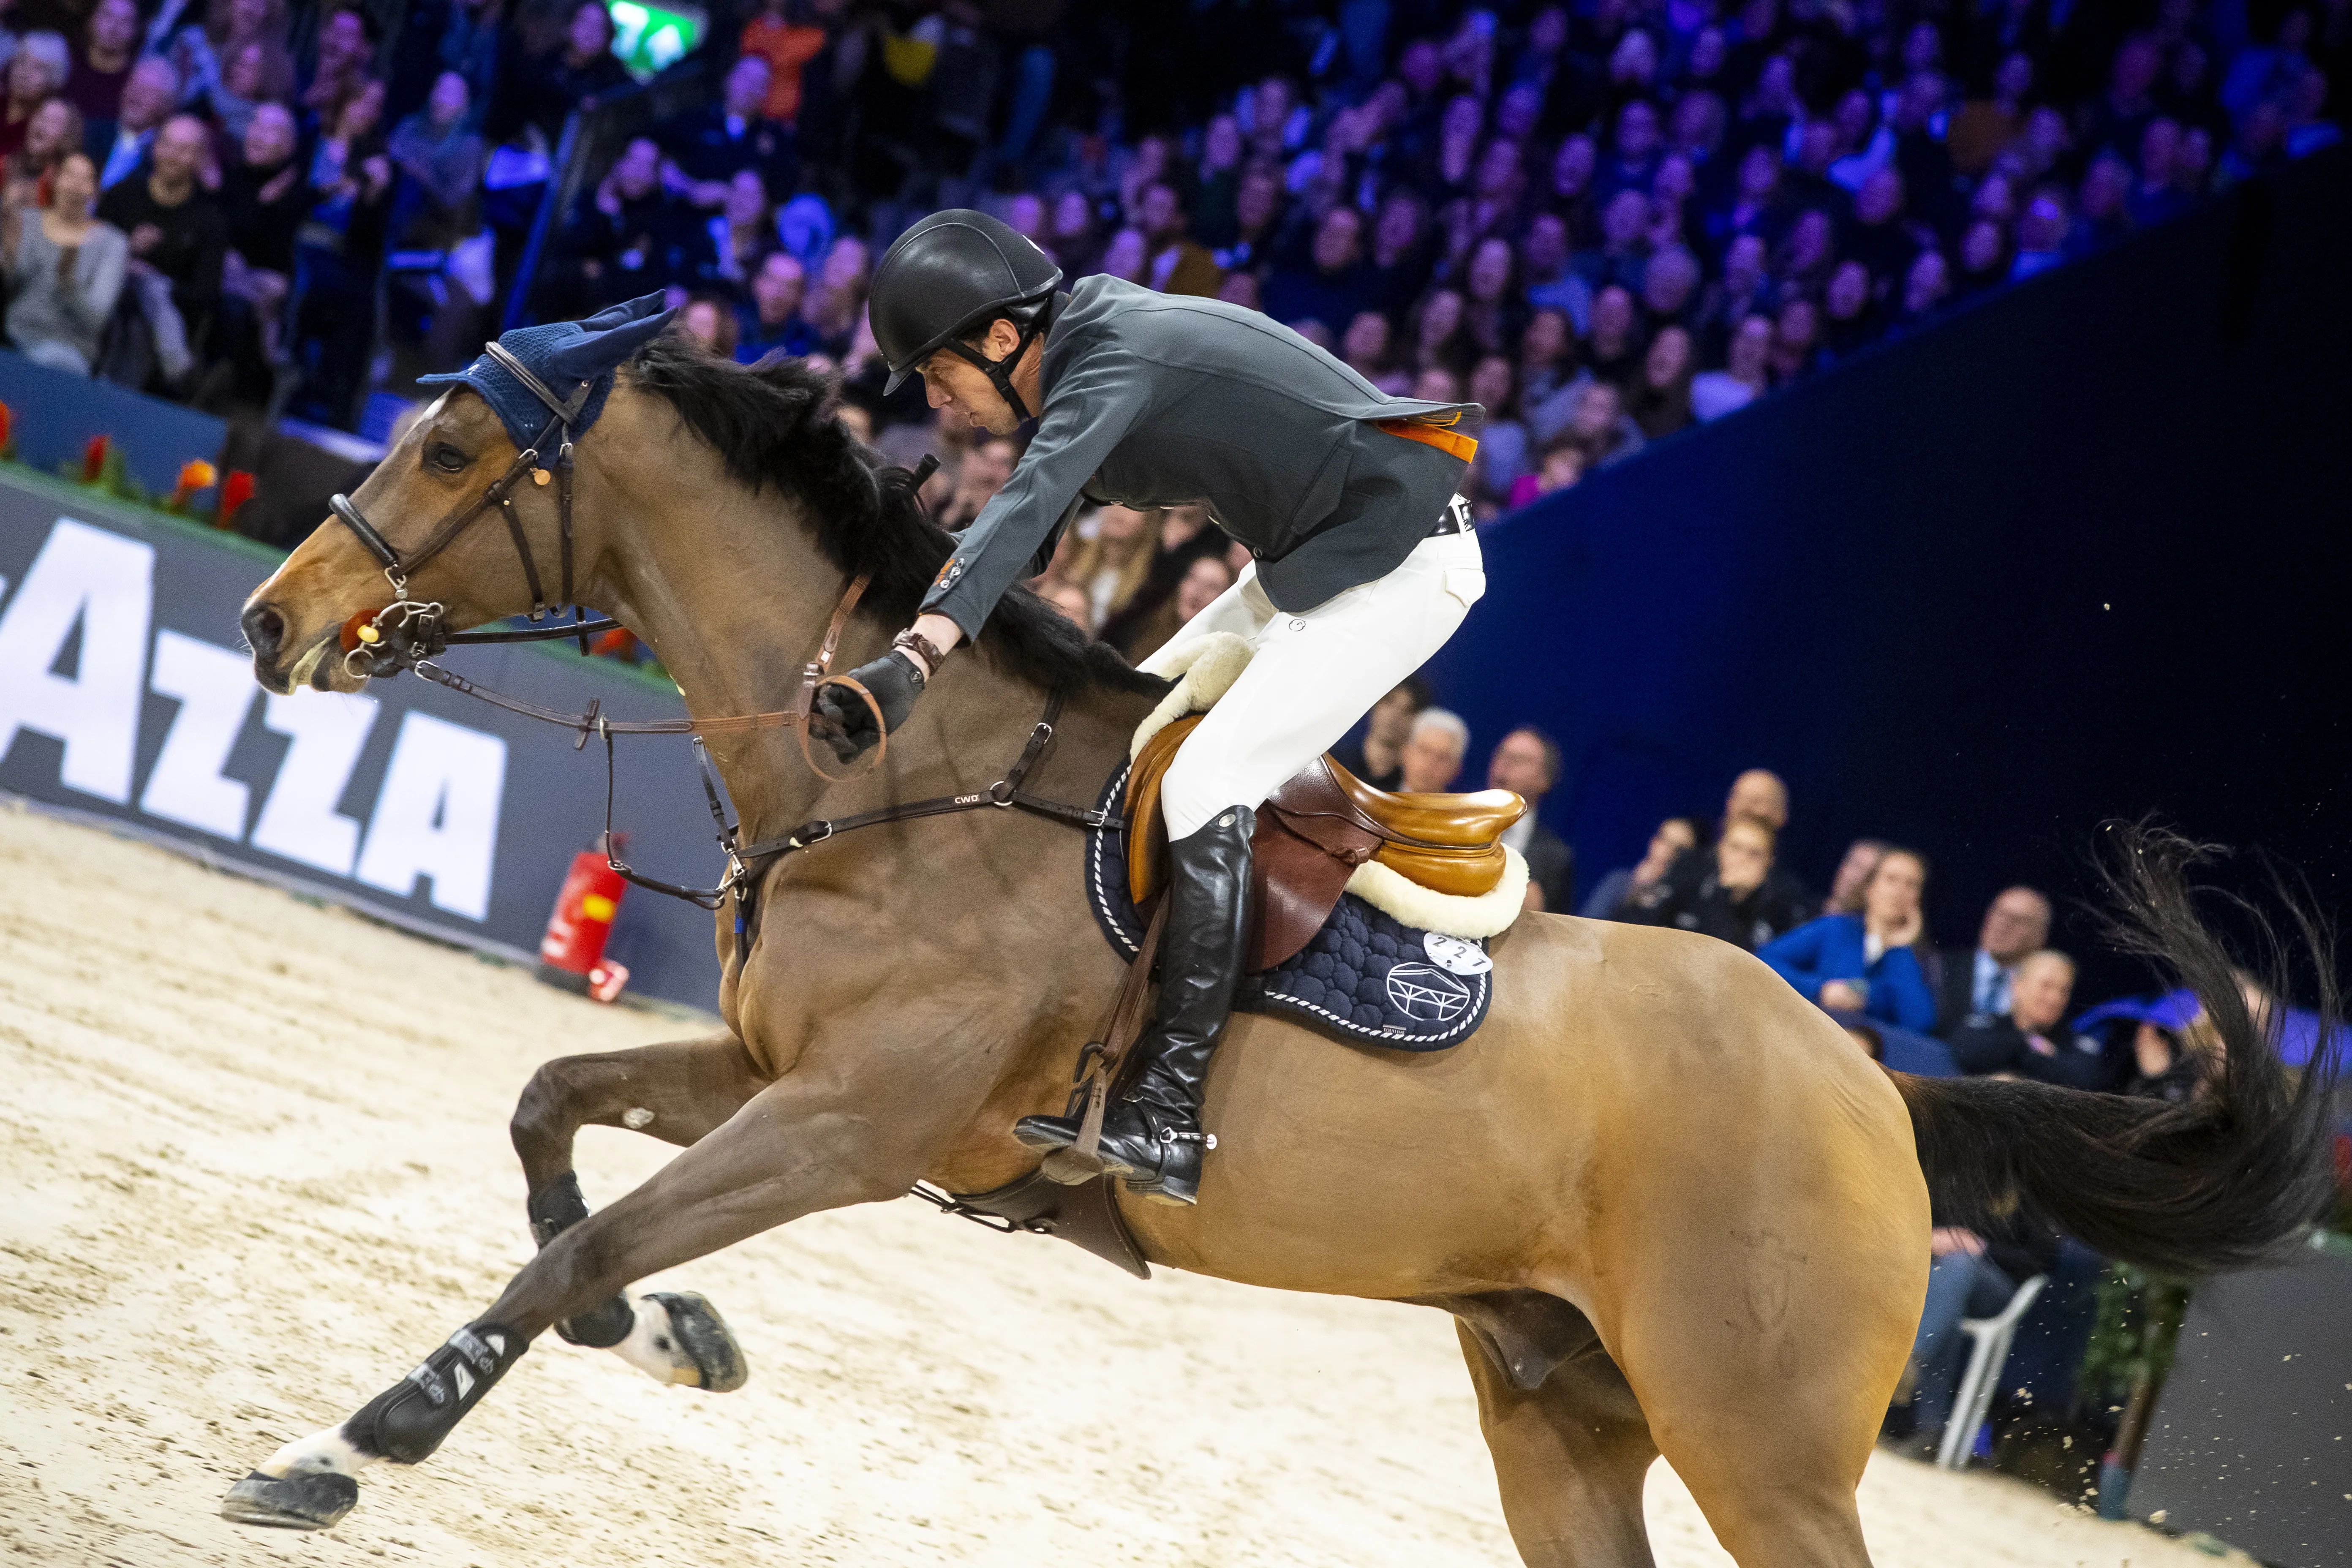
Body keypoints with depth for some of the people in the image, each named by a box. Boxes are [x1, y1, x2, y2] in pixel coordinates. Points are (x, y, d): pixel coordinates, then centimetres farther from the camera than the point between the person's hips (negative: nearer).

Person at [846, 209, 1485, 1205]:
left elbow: (1027, 511, -37)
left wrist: (917, 657, -49)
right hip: (1302, 567, 11)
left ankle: (1168, 1119, -25)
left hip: (1399, 564, -11)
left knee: (1203, 783, -20)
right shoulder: (1089, 357, 7)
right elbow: (1037, 526, 15)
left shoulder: (1116, 364, -22)